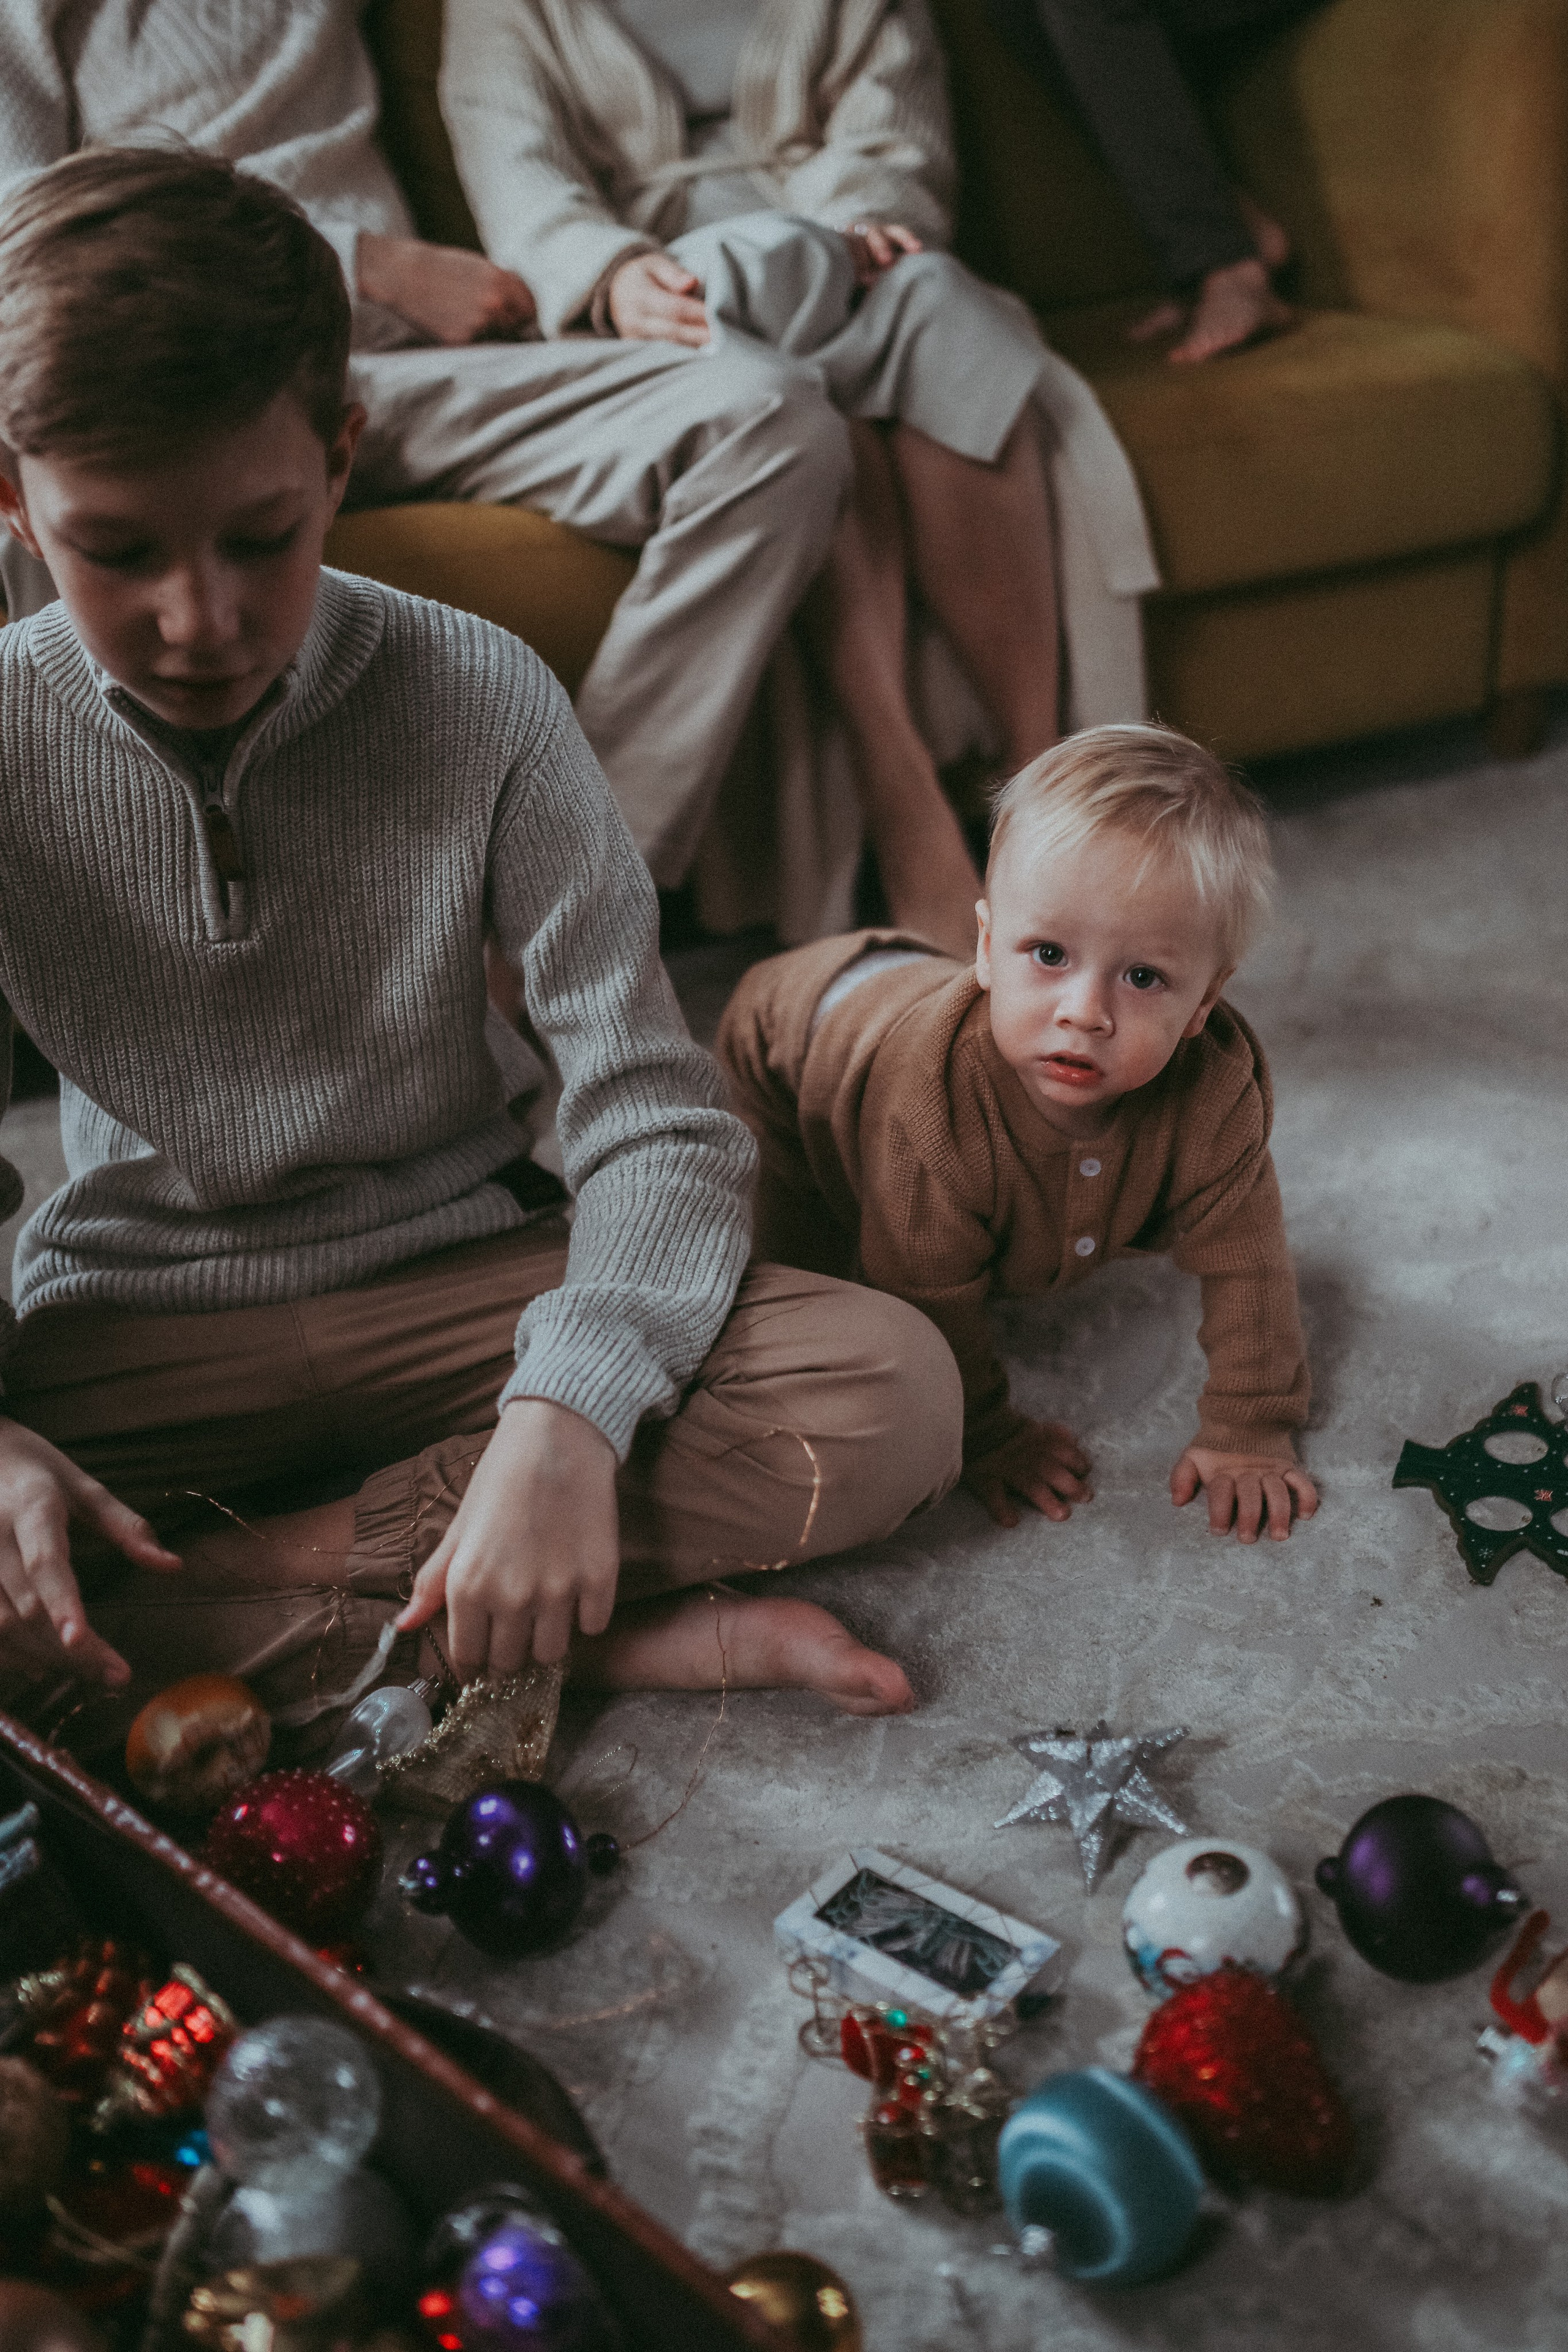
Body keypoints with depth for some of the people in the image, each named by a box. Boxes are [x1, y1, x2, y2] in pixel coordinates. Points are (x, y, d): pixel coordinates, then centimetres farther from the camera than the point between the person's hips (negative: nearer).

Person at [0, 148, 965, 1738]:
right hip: (134, 1336, 1)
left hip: (454, 1289, 0)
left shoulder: (478, 701, -12)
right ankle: (600, 1633, -26)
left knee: (892, 1396, -24)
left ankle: (226, 1581, -21)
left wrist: (567, 1413, -34)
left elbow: (657, 1115, -16)